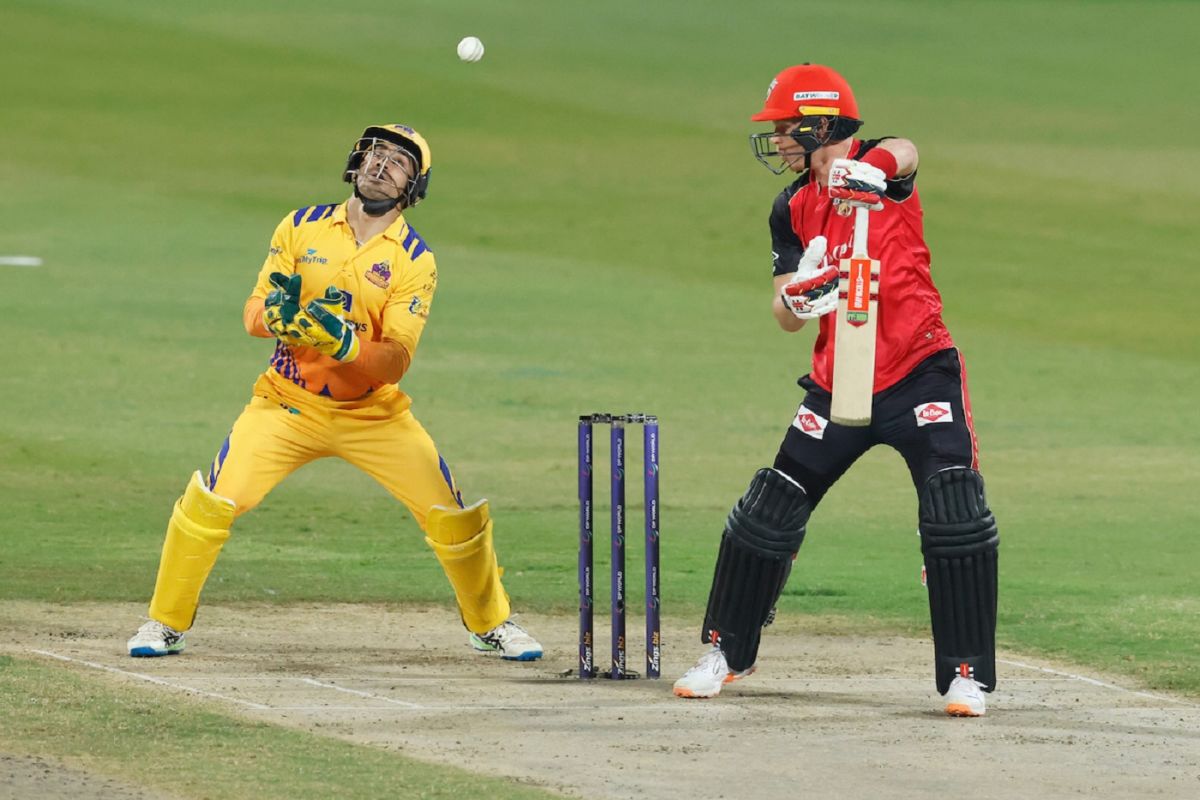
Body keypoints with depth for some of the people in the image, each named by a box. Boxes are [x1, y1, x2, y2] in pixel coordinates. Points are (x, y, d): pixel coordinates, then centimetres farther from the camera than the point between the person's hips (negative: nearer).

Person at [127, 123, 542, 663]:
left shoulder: (414, 260, -8)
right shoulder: (302, 227, -3)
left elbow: (397, 359, -17)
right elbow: (253, 314, -6)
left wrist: (347, 344, -37)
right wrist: (275, 315, -29)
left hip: (374, 412, 0)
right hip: (288, 405, 0)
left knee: (454, 515, -6)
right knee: (212, 502, -16)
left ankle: (489, 625, 19)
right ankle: (166, 624, 3)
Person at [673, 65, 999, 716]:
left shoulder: (880, 165, -8)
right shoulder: (792, 210, 6)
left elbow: (904, 154, -34)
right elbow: (786, 318, 1)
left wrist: (871, 169, -57)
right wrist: (797, 296, -23)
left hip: (921, 374, -5)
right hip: (838, 386, 5)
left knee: (956, 516, -17)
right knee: (768, 513, 6)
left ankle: (966, 675, -8)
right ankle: (726, 651, 24)